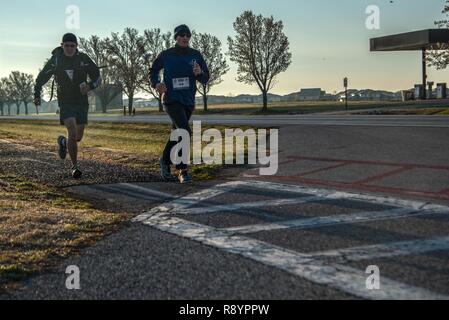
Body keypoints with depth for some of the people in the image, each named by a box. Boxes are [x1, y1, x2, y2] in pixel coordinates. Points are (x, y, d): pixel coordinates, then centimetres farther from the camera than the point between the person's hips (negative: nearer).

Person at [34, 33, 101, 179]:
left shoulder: (84, 59, -3)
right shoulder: (55, 60, -3)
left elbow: (97, 77, 1)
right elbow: (41, 78, 8)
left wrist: (89, 86, -20)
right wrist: (37, 95, -3)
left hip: (81, 102, 2)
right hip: (65, 102, -2)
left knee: (78, 137, 8)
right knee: (72, 132, -20)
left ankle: (63, 142, 44)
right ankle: (75, 166, -9)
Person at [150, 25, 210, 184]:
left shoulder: (196, 55, 4)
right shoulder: (166, 55, -3)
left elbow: (205, 79, 4)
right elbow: (153, 71, 11)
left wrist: (200, 73, -18)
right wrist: (156, 84, -9)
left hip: (188, 100, 5)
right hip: (171, 99, -5)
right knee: (185, 130, -22)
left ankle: (165, 161, 36)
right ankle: (183, 170, -17)